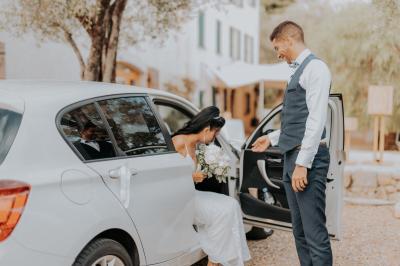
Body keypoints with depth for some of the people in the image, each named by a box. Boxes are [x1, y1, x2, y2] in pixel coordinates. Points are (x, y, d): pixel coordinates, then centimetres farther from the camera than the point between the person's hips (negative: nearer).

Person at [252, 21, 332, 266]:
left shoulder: (315, 68, -9)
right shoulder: (299, 71, 19)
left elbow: (316, 120, -18)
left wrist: (303, 163, -21)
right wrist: (272, 138, 30)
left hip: (307, 159, -10)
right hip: (292, 156, 10)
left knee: (315, 231, -7)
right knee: (299, 229, 13)